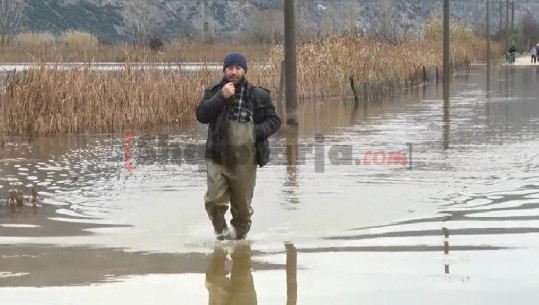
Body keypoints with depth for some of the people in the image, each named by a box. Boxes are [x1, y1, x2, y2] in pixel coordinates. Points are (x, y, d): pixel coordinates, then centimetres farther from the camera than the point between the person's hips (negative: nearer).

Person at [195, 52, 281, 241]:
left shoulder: (259, 95, 5)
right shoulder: (214, 92, 5)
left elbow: (274, 120, 8)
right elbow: (201, 115, -7)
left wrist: (257, 131, -10)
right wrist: (221, 97, -17)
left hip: (245, 161, 1)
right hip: (218, 157, 0)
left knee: (242, 205, 8)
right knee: (215, 199, -15)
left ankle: (240, 235, 30)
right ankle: (221, 229, 13)